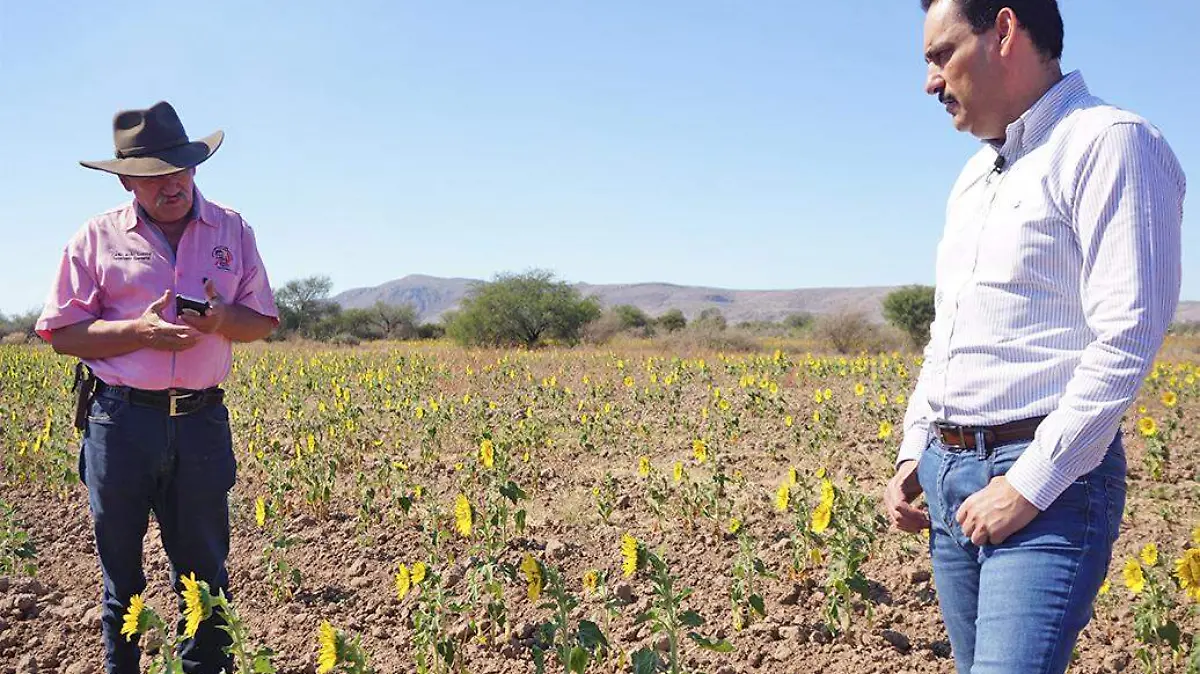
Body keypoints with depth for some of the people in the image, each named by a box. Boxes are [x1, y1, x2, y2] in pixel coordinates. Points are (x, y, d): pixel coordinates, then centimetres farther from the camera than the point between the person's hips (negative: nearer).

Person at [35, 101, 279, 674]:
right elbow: (61, 333, 0)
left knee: (204, 569, 8)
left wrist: (223, 319, -12)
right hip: (120, 421, -1)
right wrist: (139, 331, -15)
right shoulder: (97, 237, 0)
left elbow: (262, 322, 11)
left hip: (202, 420, 1)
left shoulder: (232, 231, 6)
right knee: (120, 571, 11)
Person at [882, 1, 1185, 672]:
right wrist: (913, 453, 12)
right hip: (948, 475, 9)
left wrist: (1029, 486, -19)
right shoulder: (975, 177, 18)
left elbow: (1127, 343, -18)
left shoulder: (1111, 145, -9)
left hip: (1050, 481, -8)